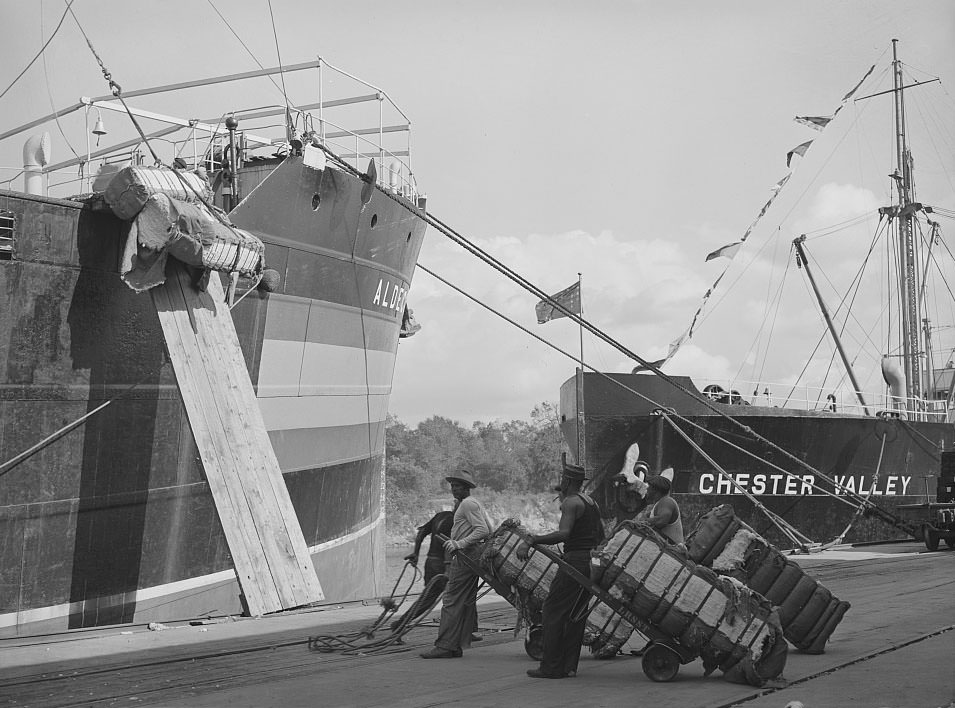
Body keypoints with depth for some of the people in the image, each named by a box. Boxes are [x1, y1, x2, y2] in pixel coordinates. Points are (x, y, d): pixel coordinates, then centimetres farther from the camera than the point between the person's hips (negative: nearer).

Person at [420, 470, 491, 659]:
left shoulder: (468, 504, -10)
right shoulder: (474, 504, 21)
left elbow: (482, 530, -21)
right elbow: (488, 531, 25)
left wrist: (460, 544, -25)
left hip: (466, 556, -11)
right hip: (473, 555, 11)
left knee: (452, 601, -12)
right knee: (467, 602, 9)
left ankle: (445, 646, -14)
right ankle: (458, 645, 12)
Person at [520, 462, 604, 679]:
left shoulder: (571, 502, -12)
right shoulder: (591, 502, 16)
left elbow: (564, 533, -25)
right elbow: (600, 536, 23)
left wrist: (534, 540, -26)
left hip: (573, 562, -9)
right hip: (589, 562, 9)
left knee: (552, 612, -4)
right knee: (575, 615, 13)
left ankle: (551, 667, -5)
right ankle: (569, 665, 14)